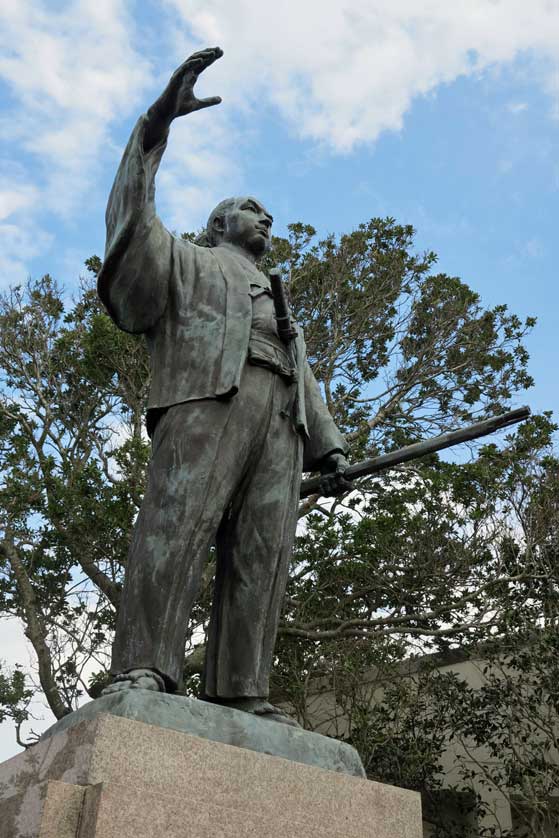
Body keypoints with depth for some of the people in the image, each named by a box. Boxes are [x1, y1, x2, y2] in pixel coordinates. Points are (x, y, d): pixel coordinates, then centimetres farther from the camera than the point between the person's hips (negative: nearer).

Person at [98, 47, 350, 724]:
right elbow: (134, 218, 9)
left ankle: (238, 694, -15)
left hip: (280, 420, 5)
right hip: (208, 398, -5)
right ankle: (140, 673, -29)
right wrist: (158, 121, -1)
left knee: (262, 553, -10)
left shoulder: (277, 304, 42)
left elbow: (304, 379, 30)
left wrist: (329, 445, 14)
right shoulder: (187, 262, 29)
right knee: (176, 527, -22)